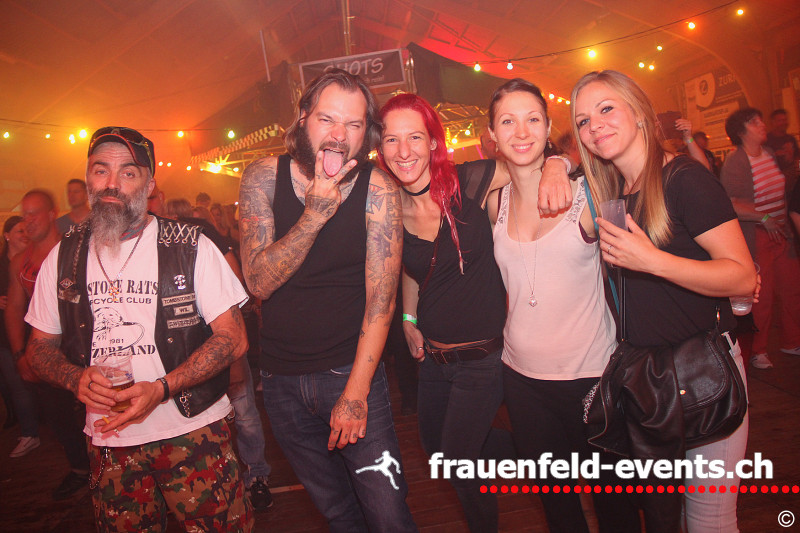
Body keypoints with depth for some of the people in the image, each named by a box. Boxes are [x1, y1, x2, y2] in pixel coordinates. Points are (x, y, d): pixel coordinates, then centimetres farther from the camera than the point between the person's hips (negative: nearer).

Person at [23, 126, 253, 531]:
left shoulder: (190, 247, -6)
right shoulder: (63, 258, 5)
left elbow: (233, 338, -8)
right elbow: (40, 347, 12)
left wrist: (162, 388, -19)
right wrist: (76, 378, -10)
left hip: (193, 433, -3)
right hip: (108, 441, 3)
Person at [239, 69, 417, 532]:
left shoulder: (378, 189, -11)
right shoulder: (264, 177, -5)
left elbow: (381, 299, -13)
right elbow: (260, 282, -13)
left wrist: (356, 392, -15)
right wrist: (315, 214, -24)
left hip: (352, 373, -2)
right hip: (281, 379, 2)